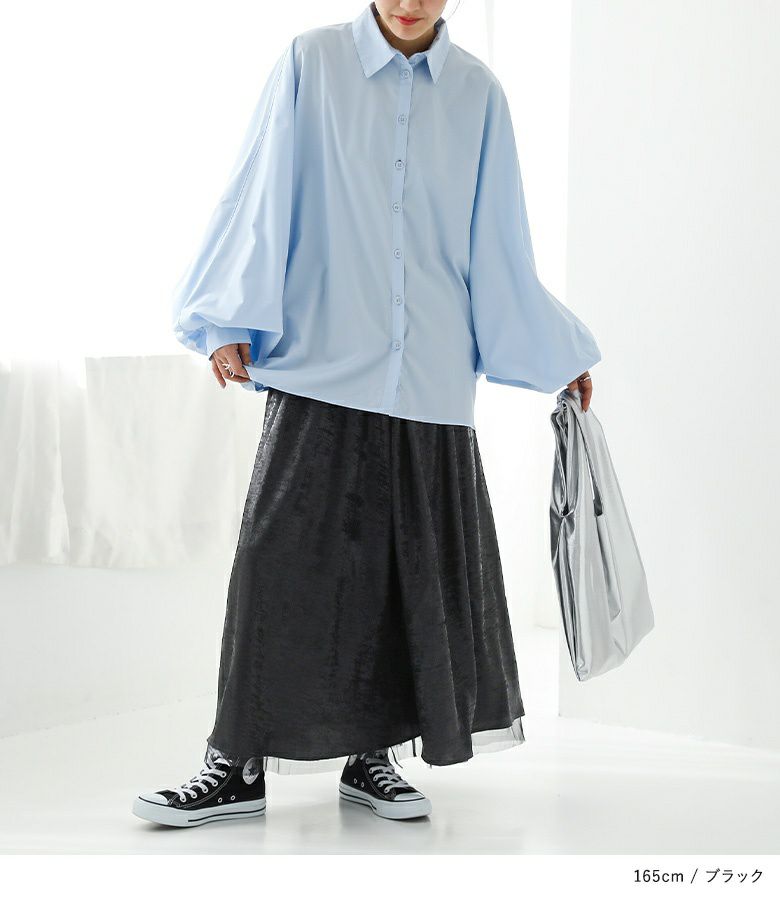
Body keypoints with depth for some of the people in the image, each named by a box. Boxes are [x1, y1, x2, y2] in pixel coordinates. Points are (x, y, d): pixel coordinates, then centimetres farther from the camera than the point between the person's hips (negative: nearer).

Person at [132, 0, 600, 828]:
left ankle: (371, 757, 18)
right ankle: (241, 764, 7)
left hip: (431, 380, 3)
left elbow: (498, 248, 13)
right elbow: (261, 201, 0)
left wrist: (558, 358, 15)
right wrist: (231, 324, -9)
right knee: (285, 560, -4)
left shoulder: (477, 93, 8)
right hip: (320, 368, -2)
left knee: (417, 568, 4)